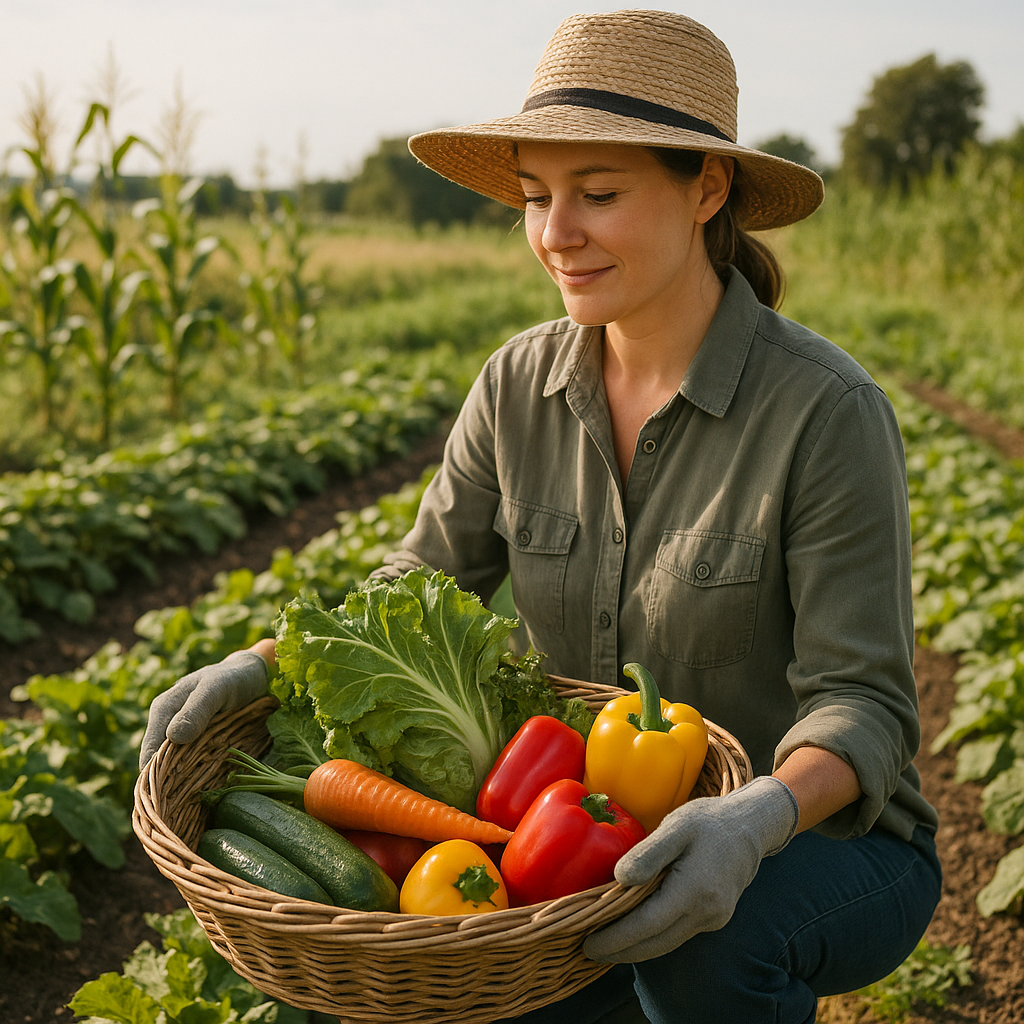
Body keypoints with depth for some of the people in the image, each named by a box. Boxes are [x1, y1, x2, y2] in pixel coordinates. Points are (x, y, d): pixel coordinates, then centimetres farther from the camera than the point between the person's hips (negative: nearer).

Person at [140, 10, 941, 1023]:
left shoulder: (827, 410, -21)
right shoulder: (521, 387, -5)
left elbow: (860, 705, -20)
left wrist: (761, 816, -40)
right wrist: (258, 663, -19)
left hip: (824, 843, -3)